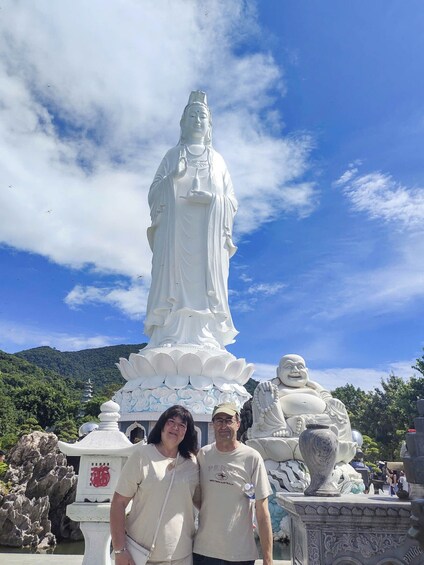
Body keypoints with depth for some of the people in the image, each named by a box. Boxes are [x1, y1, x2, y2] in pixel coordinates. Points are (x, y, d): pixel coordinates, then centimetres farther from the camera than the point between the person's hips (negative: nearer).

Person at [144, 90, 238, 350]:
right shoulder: (172, 156, 20)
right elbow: (154, 194, 9)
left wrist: (213, 198, -5)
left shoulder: (218, 160, 22)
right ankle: (170, 341, -16)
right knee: (175, 280, -13)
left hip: (208, 234, 1)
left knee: (205, 281, -11)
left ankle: (205, 342, -13)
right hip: (176, 230, 0)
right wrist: (172, 178, -9)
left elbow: (233, 201, 15)